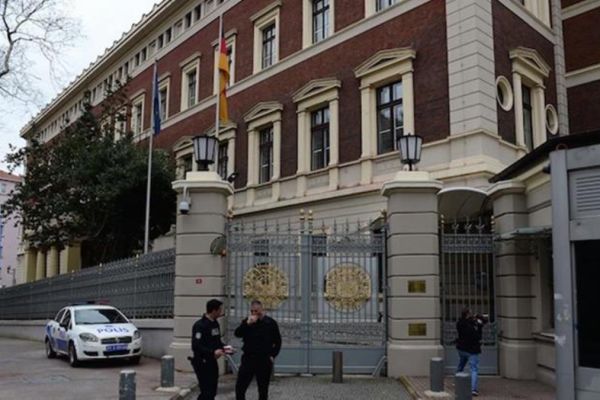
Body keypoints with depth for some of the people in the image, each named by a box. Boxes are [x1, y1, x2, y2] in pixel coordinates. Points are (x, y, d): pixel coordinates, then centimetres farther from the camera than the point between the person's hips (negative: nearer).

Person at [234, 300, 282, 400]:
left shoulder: (270, 322, -1)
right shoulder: (247, 321, 5)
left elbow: (278, 341, 5)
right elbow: (237, 333, -11)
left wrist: (273, 355, -2)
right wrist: (247, 324, -23)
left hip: (264, 361, -2)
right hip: (248, 358, 2)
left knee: (263, 390, 8)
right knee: (240, 387, -1)